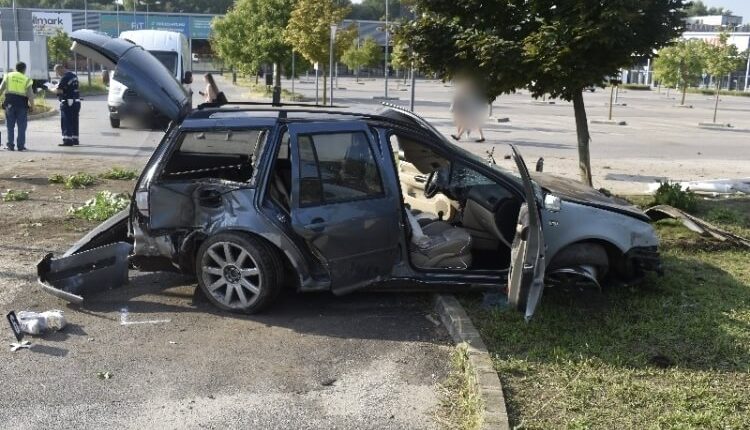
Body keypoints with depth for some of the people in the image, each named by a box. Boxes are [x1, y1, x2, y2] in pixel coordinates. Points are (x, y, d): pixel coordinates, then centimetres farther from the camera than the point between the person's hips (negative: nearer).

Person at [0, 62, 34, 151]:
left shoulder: (8, 76, 6)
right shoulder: (26, 79, 1)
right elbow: (30, 95, -5)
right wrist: (32, 106, 1)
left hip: (10, 103, 2)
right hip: (22, 104, -2)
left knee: (10, 126, 8)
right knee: (21, 126, 4)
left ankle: (10, 145, 7)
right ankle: (20, 146, 2)